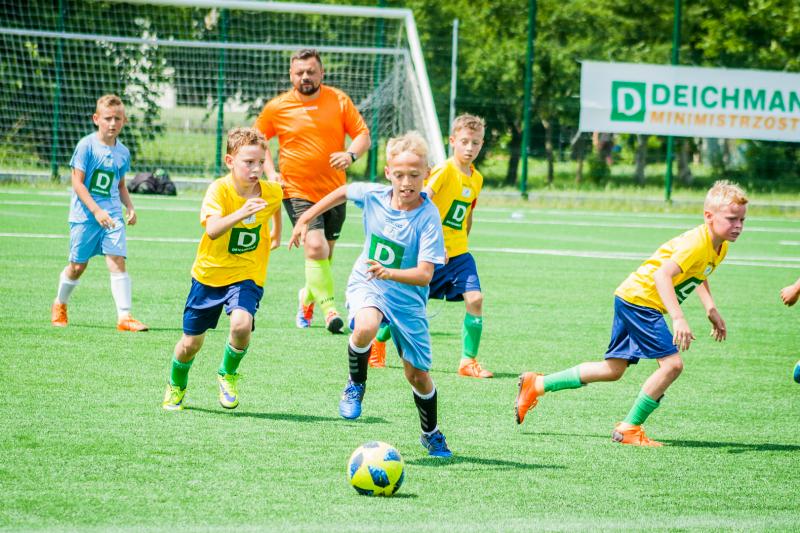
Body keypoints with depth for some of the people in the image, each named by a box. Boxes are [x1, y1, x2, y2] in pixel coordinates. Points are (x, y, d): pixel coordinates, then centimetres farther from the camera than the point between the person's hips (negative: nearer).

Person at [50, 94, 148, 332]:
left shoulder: (122, 152, 8)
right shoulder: (86, 145, -8)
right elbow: (77, 182, -11)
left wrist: (130, 207, 3)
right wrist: (96, 211, -20)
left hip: (112, 216, 3)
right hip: (85, 214, -3)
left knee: (117, 262, -11)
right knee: (78, 266, 7)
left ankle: (124, 316, -13)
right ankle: (60, 304, 34)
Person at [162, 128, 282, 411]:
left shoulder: (271, 192, -10)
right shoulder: (219, 190, -22)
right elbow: (212, 229, -40)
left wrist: (276, 235, 27)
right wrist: (241, 213, -55)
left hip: (247, 275, 1)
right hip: (210, 273, -1)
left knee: (241, 324, -28)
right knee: (191, 343, 8)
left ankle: (228, 374, 3)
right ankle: (176, 386, 41)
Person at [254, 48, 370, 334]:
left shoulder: (339, 100, 1)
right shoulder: (277, 107, -1)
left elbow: (363, 135, 4)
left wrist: (350, 154, -17)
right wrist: (270, 173, -2)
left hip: (333, 191, 3)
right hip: (297, 191, -3)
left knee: (325, 253, 13)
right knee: (315, 247, -21)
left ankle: (308, 296, 41)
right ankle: (329, 308, -15)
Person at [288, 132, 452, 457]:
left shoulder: (428, 217, -22)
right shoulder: (372, 195, -11)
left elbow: (424, 274, -27)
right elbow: (343, 192, 13)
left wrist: (389, 273, -44)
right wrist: (305, 219, 18)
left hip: (406, 297, -1)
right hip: (366, 285, 1)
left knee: (418, 375, 6)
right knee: (365, 327, -35)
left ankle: (431, 433, 35)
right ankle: (356, 384, -5)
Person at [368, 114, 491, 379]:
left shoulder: (476, 179, 7)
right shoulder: (444, 170, -15)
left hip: (458, 253, 5)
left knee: (475, 298, -13)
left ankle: (469, 361, -6)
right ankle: (378, 342, 32)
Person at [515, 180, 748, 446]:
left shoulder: (720, 247, 6)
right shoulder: (696, 243, -24)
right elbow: (662, 274, -35)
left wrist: (712, 311, 16)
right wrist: (678, 318, -43)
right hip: (638, 297, -10)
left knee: (614, 369, 15)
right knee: (671, 363, -17)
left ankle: (536, 384, 24)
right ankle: (629, 428, -6)